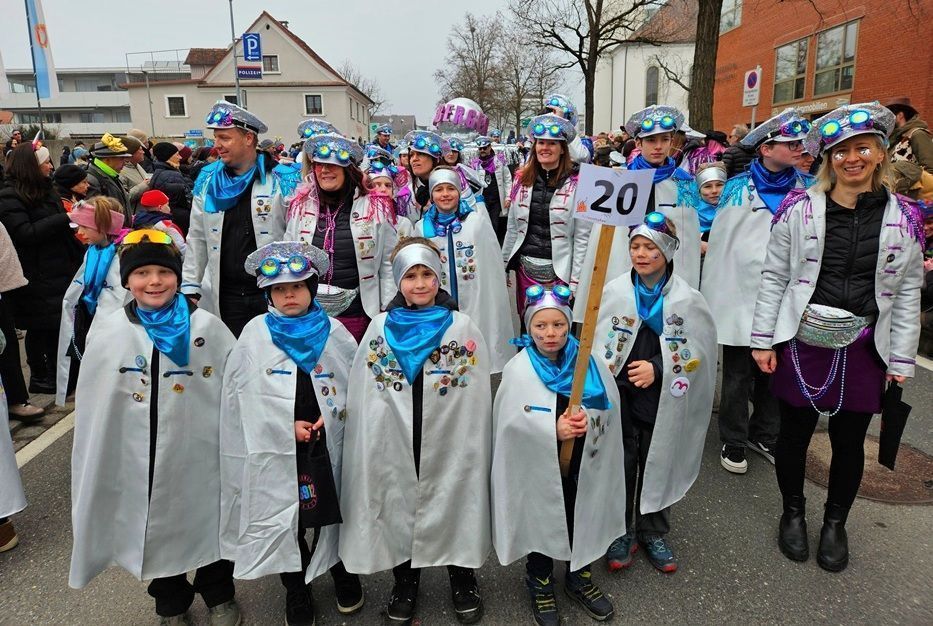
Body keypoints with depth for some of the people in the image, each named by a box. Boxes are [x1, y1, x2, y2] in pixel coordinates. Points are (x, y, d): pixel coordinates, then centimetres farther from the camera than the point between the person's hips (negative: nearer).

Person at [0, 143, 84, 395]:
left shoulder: (44, 189, 13)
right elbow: (25, 234, -20)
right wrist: (65, 218, -21)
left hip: (59, 268, 7)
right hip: (36, 277, -7)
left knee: (59, 322, 12)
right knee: (39, 327, 3)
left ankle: (56, 373, 25)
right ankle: (38, 377, 17)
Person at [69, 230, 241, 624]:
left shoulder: (208, 328, -9)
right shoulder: (107, 334, -5)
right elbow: (93, 410, 0)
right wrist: (95, 473, 3)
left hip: (200, 458, -1)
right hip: (140, 461, 2)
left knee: (208, 525, 16)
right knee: (155, 531, 19)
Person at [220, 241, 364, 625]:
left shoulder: (334, 332, -2)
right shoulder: (255, 335, -3)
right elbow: (242, 395, -3)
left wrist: (331, 416, -11)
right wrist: (289, 424, -12)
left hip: (329, 445, 1)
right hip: (277, 449, 0)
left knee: (333, 514, 14)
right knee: (284, 520, 10)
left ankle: (343, 575, 42)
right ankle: (296, 594, 34)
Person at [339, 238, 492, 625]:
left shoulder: (463, 328, -4)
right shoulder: (380, 328, 0)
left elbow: (477, 397, -5)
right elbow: (363, 393, 4)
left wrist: (475, 447, -8)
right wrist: (369, 439, 2)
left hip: (450, 446, -1)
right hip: (395, 446, 2)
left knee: (454, 506, 12)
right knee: (399, 508, 15)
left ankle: (463, 582, 38)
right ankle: (405, 583, 41)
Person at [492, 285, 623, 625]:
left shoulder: (589, 363, -5)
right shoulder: (518, 370, -14)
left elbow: (610, 408, -5)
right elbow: (512, 421, -19)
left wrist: (586, 419, -25)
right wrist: (554, 429, -30)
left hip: (583, 466, 3)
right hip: (537, 469, -3)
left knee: (582, 520, 20)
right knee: (540, 523, 15)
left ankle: (580, 578, 46)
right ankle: (540, 587, 40)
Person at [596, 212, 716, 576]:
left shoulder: (687, 299, -8)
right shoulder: (614, 291, -6)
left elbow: (697, 351, -4)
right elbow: (595, 343, -2)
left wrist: (658, 369, -15)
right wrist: (617, 373, -10)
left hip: (662, 400, 0)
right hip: (619, 395, 0)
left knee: (658, 464, 13)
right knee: (620, 465, 8)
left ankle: (654, 533, 34)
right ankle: (621, 532, 28)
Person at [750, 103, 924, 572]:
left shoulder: (904, 218, 2)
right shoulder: (801, 209, -4)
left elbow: (907, 292, 5)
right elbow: (774, 276, -2)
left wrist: (901, 358, 3)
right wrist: (762, 339, -5)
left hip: (863, 348, 2)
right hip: (802, 341, -1)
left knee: (849, 441, 13)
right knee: (795, 432, 11)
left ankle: (835, 523, 36)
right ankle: (793, 513, 35)